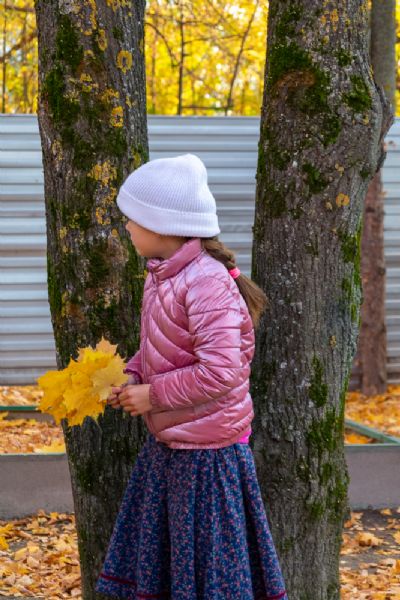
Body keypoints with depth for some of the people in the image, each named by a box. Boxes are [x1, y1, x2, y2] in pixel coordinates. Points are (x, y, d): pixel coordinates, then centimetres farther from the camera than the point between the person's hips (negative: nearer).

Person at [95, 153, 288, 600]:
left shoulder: (207, 283, -24)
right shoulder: (160, 275, 4)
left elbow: (219, 371, -29)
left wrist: (152, 395, -20)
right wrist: (131, 375, 0)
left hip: (206, 455, -9)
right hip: (165, 445, 9)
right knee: (151, 563, 18)